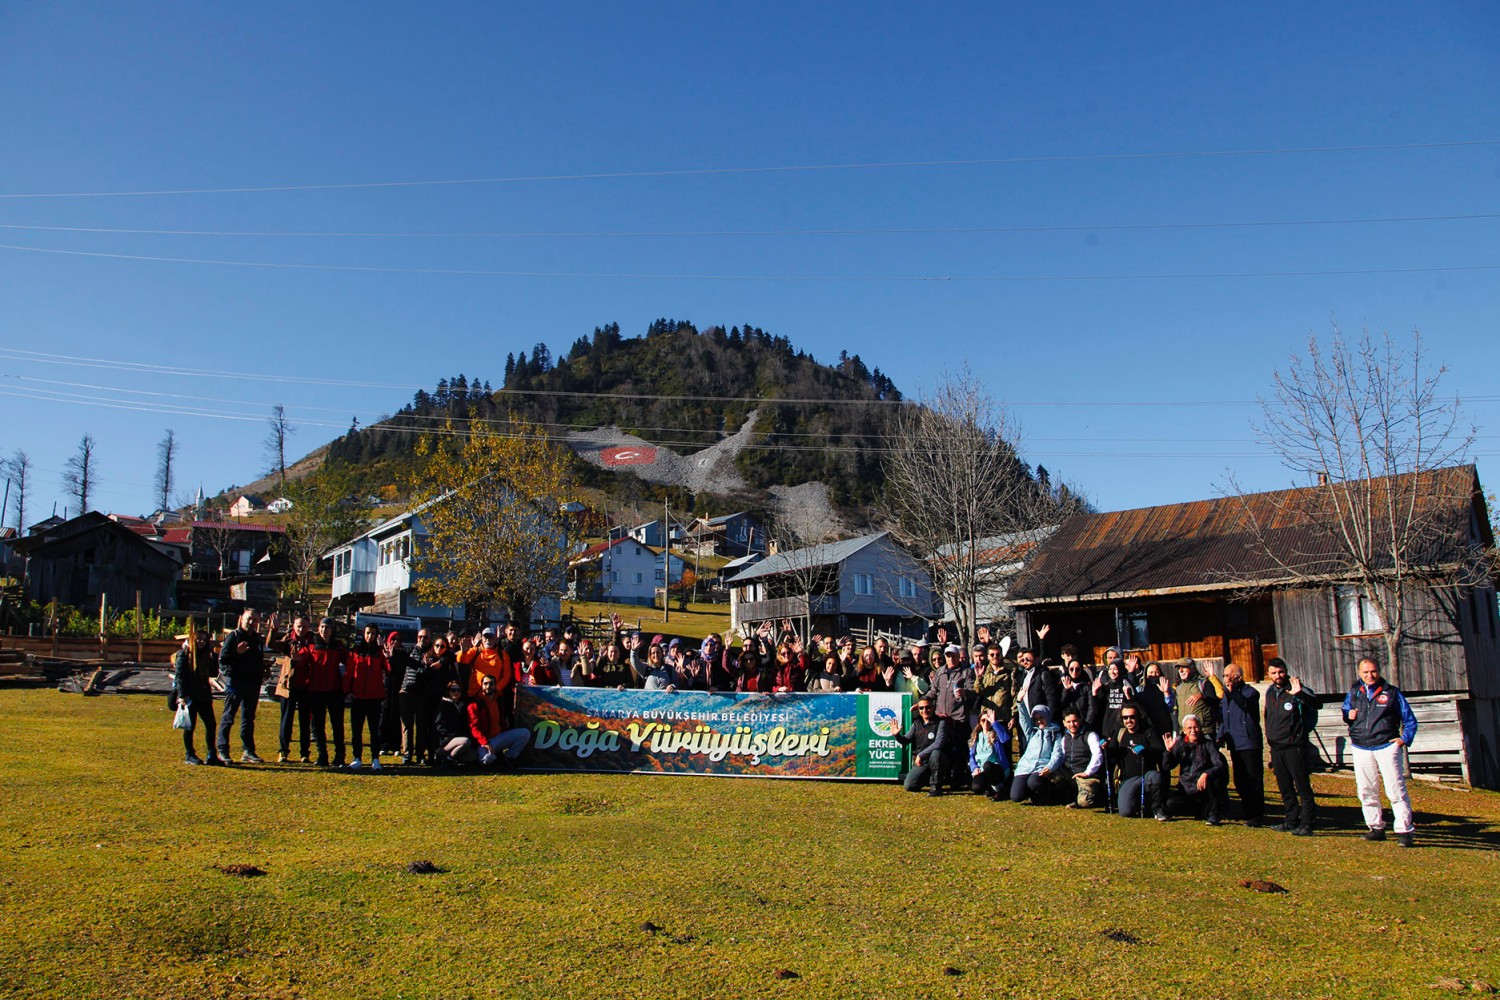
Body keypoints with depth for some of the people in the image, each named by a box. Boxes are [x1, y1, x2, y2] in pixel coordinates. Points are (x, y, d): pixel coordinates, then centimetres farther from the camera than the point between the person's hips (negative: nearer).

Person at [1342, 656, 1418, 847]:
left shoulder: (1391, 692, 3)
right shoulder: (1353, 692, 11)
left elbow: (1410, 719, 7)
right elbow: (1345, 712, 23)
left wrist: (1405, 738, -7)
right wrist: (1348, 715, -1)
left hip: (1387, 747, -3)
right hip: (1361, 749, 3)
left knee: (1396, 790, -8)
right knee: (1366, 792, 6)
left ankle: (1405, 830, -2)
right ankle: (1376, 828, 17)